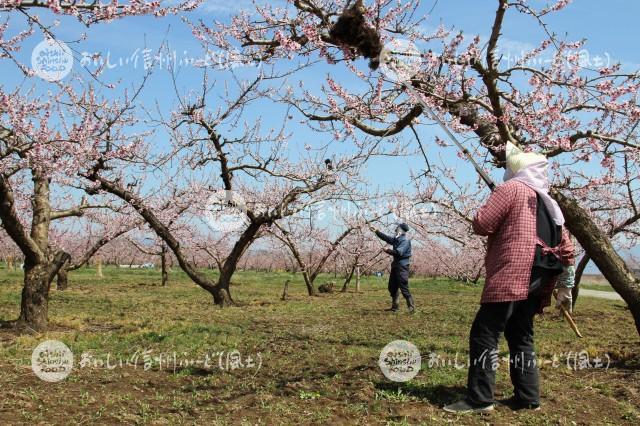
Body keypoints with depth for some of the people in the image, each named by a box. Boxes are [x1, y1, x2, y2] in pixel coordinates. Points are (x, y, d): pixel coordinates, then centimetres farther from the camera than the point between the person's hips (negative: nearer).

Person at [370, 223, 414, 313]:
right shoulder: (396, 239, 12)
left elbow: (398, 252, -27)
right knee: (392, 287, 15)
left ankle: (411, 308, -13)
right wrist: (376, 231, 21)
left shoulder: (405, 241, -15)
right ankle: (395, 306, 25)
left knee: (404, 288, -14)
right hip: (395, 265, 10)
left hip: (402, 266, -10)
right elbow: (386, 237, 23)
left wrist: (388, 250, -17)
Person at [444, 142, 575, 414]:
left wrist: (499, 219, 13)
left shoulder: (512, 189, -3)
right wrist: (566, 287, 26)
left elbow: (481, 224, -10)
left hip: (510, 278, -8)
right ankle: (528, 397, 17)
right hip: (535, 282, 8)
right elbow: (567, 249, 21)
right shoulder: (550, 204, 20)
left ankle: (479, 399, -9)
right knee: (521, 337, 16)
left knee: (484, 334, -7)